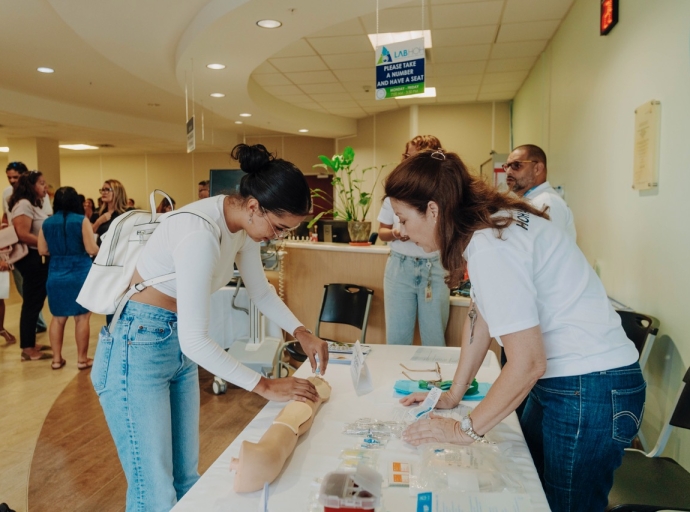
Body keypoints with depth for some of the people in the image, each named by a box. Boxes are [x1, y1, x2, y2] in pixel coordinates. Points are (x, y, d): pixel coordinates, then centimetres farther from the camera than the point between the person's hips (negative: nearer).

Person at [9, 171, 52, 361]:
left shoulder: (35, 204, 17)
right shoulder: (23, 205, -14)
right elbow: (23, 235, -23)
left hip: (39, 259, 10)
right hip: (31, 259, -10)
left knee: (36, 303, 14)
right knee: (31, 304, -3)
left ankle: (30, 344, 24)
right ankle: (27, 349, 6)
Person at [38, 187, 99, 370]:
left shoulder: (47, 223, 4)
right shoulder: (82, 220, -9)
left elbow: (42, 250, 6)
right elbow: (91, 249, -14)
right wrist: (100, 251, 7)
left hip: (56, 275, 4)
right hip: (80, 274, -4)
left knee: (58, 318, 13)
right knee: (82, 317, 5)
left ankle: (56, 359, 20)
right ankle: (82, 359, 11)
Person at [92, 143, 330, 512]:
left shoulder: (243, 225, -3)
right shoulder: (200, 234, -30)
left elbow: (260, 291, 11)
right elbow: (194, 340, -29)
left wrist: (301, 332, -3)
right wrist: (266, 386, -22)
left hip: (178, 346, 8)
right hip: (137, 348, -8)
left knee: (186, 478, 15)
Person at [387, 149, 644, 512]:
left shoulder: (491, 248, -26)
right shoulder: (492, 224, 3)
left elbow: (527, 363, -25)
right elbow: (480, 317, 9)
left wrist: (465, 430, -14)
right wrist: (452, 396, 10)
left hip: (592, 391, -9)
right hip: (561, 380, 9)